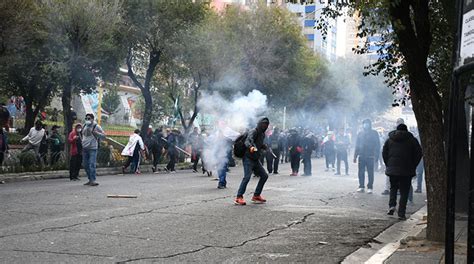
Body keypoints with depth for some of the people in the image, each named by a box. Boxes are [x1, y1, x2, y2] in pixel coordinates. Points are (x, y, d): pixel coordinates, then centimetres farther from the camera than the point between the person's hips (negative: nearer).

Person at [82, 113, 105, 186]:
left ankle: (93, 180, -16)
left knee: (92, 165, -15)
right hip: (84, 148, 7)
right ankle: (90, 179, 17)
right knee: (86, 165, 8)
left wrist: (96, 133, -17)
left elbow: (103, 135, -3)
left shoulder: (96, 126, -4)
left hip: (92, 148, -7)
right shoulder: (84, 126, 14)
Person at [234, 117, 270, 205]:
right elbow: (248, 140, -31)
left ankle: (256, 196, 19)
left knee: (264, 176, 10)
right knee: (247, 177, -20)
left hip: (255, 159, 9)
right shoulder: (253, 132, -12)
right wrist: (250, 147, -51)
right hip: (248, 158, -9)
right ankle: (239, 197, -17)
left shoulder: (262, 134, 15)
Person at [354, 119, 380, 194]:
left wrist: (376, 154, -12)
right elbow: (357, 145, 14)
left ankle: (370, 187, 5)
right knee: (361, 172, 4)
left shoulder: (374, 133, 2)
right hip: (361, 156, 3)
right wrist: (355, 156, 9)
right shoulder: (360, 133, 12)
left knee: (370, 173, 0)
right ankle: (361, 186, 11)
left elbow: (377, 145, -1)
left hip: (370, 156, -3)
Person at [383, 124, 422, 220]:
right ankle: (401, 213, -2)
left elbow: (384, 154, 8)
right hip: (406, 170, -2)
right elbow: (418, 154, 0)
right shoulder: (412, 140, 2)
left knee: (393, 188, 20)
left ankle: (392, 205, -1)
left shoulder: (389, 140, 8)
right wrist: (413, 166, 7)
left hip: (392, 169, 2)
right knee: (404, 191, 3)